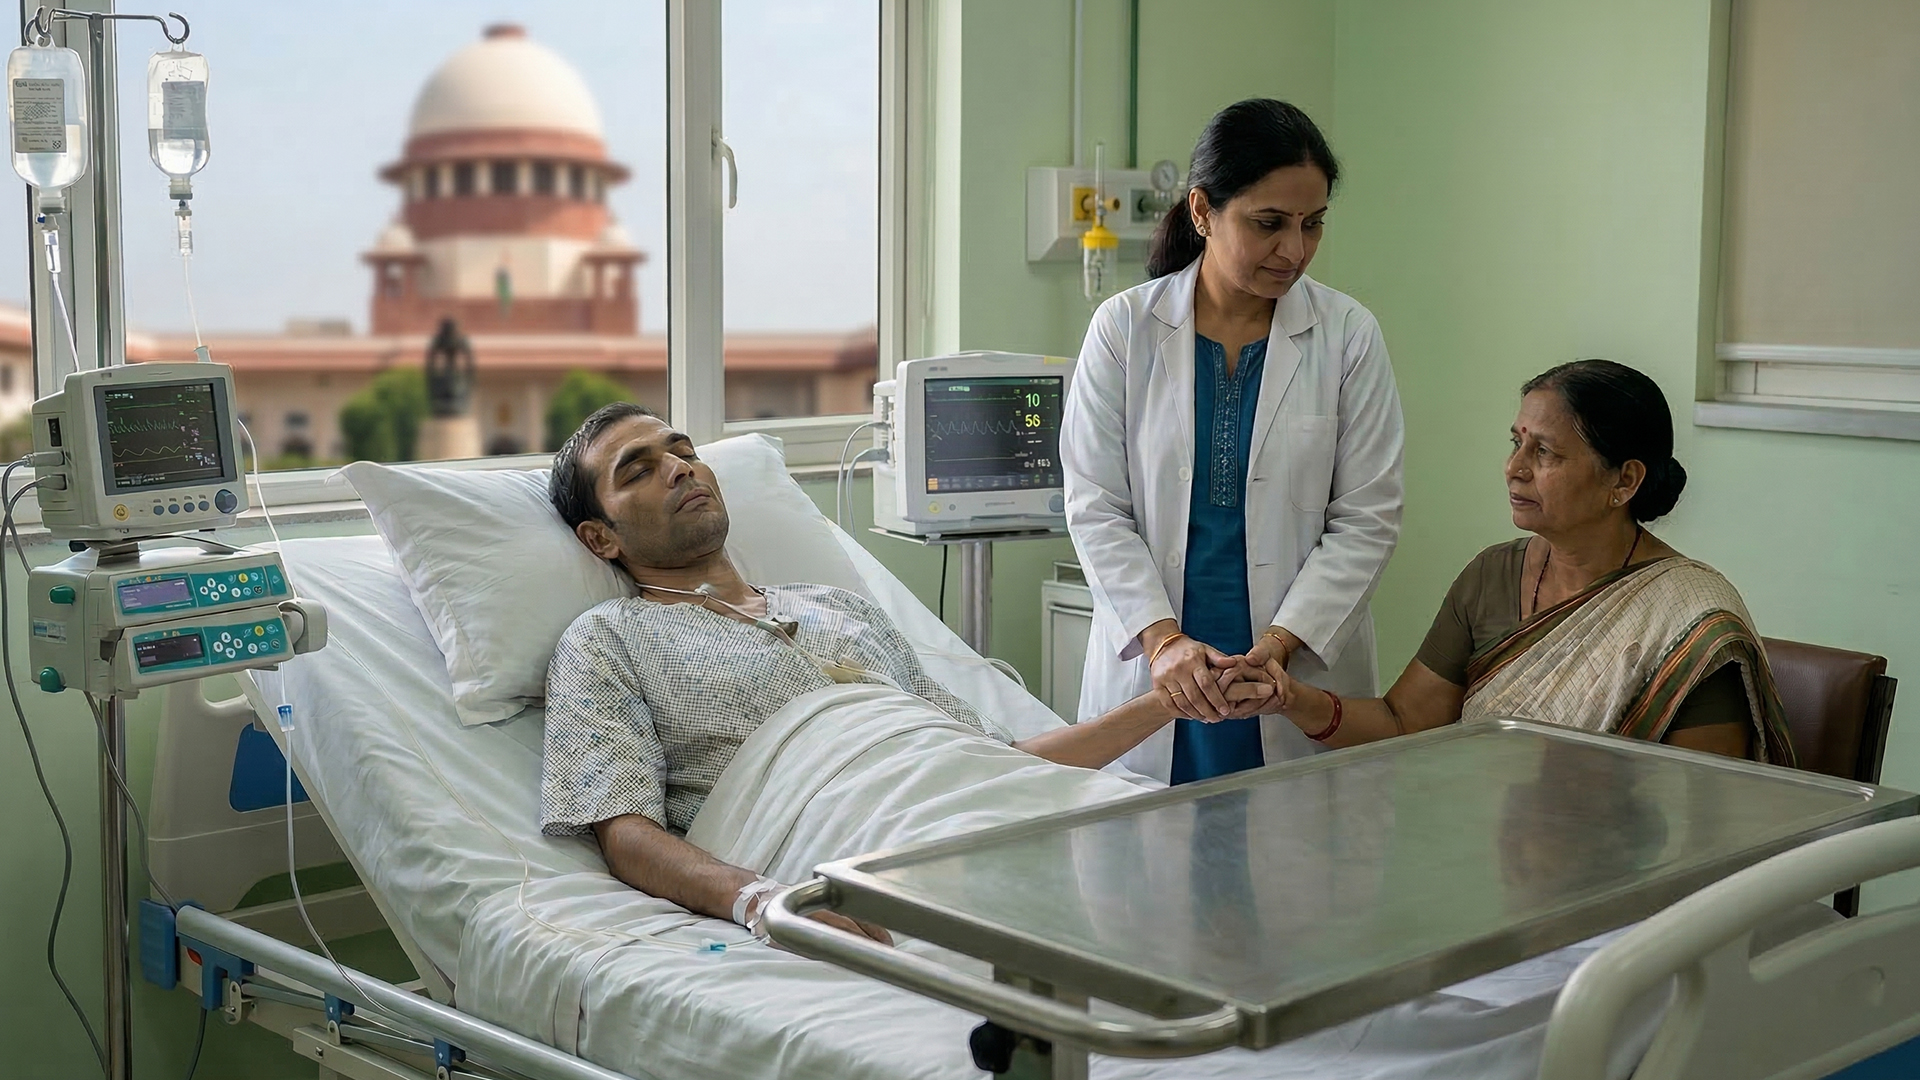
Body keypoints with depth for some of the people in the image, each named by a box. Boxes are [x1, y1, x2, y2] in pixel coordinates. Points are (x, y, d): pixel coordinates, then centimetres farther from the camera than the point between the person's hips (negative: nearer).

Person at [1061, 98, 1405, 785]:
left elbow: (1367, 521, -2)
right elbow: (1095, 509, -3)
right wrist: (1162, 637, -15)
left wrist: (1282, 641, -14)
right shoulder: (1126, 328, -1)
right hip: (1152, 675, 0)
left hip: (1301, 681, 0)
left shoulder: (1348, 335, 0)